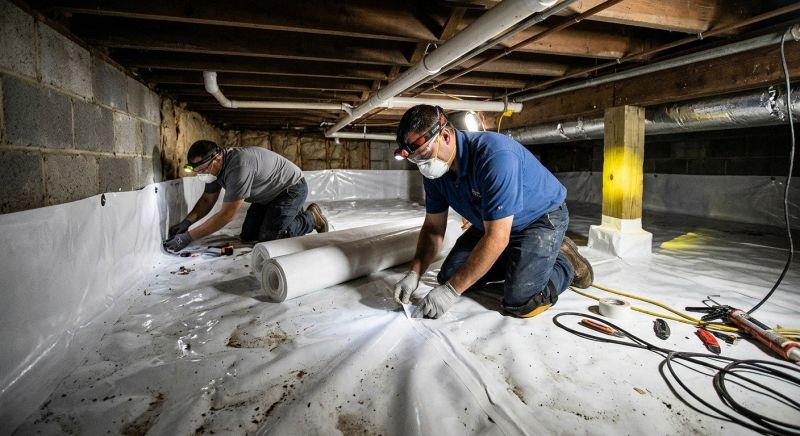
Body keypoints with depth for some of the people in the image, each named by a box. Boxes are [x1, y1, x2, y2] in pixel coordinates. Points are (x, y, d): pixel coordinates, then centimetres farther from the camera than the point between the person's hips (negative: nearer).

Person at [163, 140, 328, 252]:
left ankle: (311, 218, 3)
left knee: (268, 236, -18)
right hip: (268, 195, 9)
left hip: (292, 188, -9)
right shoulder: (214, 166, -8)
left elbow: (227, 214, -34)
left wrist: (188, 237, -31)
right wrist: (186, 222, -11)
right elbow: (207, 200, 6)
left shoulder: (239, 166, -36)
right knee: (247, 235, 3)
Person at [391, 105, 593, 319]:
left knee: (520, 301, -23)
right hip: (491, 223, 7)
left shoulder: (494, 155, -36)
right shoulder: (433, 171, -12)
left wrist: (452, 290, -33)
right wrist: (414, 274, -18)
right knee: (448, 276, 3)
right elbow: (433, 228, -3)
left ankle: (566, 262, 7)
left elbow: (496, 238, -36)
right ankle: (516, 261, 19)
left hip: (542, 218, -7)